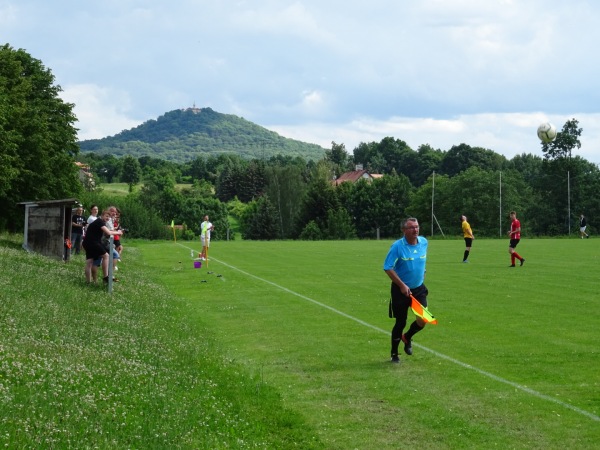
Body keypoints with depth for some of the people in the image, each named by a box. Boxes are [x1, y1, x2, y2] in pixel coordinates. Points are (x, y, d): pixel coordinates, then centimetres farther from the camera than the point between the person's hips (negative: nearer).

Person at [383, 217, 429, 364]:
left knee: (422, 320, -6)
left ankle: (407, 337, 27)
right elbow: (388, 268, -16)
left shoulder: (424, 242, -2)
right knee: (400, 323, 3)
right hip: (401, 290, -4)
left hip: (419, 288, 4)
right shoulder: (397, 246, -17)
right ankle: (394, 354, 22)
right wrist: (402, 285, -20)